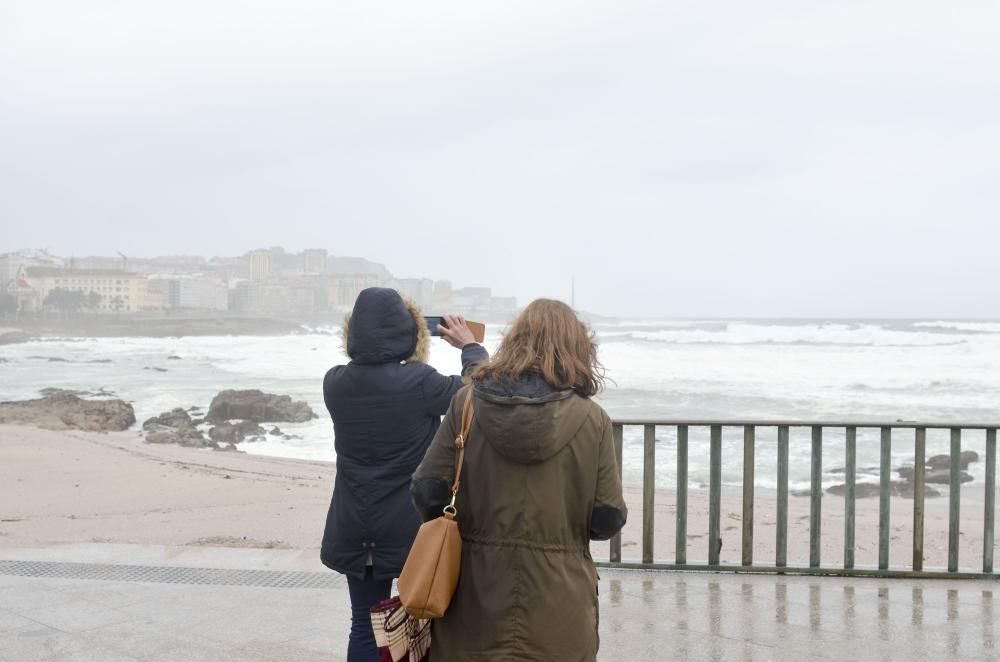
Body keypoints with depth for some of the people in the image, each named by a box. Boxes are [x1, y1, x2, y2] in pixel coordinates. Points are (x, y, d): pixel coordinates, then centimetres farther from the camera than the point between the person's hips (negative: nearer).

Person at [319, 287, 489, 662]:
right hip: (412, 527, -4)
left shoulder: (335, 383, -4)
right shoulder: (419, 382, -17)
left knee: (365, 624, 12)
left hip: (355, 531, 4)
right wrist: (469, 344, 16)